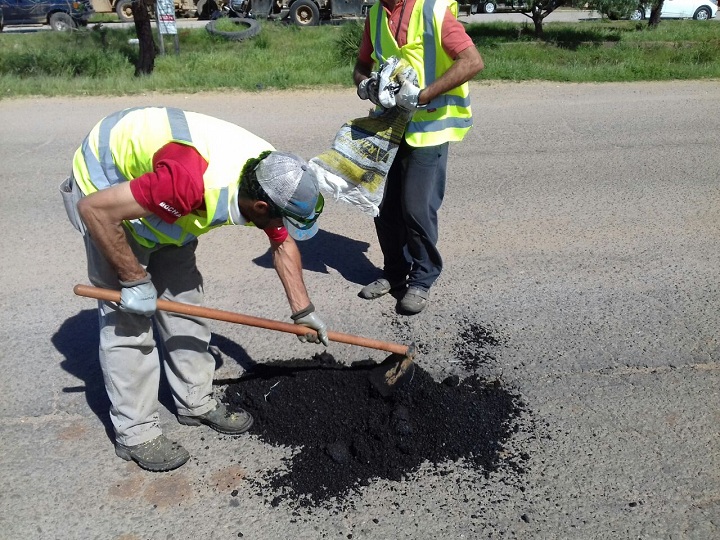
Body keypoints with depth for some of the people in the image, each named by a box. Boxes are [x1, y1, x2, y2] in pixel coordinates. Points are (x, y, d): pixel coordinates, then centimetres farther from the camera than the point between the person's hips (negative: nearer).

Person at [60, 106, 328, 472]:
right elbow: (95, 209, -33)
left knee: (185, 300, 8)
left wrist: (303, 311, 3)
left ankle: (197, 404, 22)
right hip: (105, 189, -7)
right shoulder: (194, 183, -42)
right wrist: (133, 279, -23)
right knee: (127, 319, -7)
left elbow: (283, 245, 1)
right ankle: (135, 434, 7)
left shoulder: (269, 178, -17)